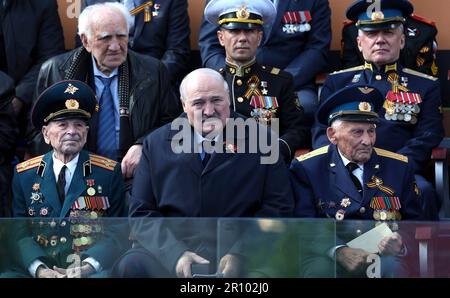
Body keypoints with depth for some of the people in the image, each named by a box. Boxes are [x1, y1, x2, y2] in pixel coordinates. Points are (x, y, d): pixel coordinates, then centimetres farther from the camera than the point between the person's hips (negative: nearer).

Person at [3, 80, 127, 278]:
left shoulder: (108, 172, 5)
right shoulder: (24, 175, 9)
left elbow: (114, 233, 3)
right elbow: (21, 233, 8)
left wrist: (88, 267, -14)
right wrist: (39, 269, -12)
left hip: (93, 270, -1)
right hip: (37, 270, 1)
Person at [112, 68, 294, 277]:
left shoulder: (259, 139, 6)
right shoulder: (157, 144, 11)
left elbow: (278, 207, 3)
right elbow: (141, 213, 7)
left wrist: (240, 254, -12)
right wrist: (176, 254, -11)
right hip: (169, 251, 2)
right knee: (129, 267, -27)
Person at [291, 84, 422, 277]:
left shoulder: (398, 166, 12)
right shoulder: (307, 168, 4)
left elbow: (415, 222, 13)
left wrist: (402, 244, -11)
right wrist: (339, 251, -22)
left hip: (385, 257, 2)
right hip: (328, 257, -2)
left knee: (394, 266, -33)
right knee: (319, 267, -35)